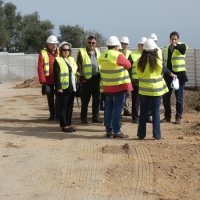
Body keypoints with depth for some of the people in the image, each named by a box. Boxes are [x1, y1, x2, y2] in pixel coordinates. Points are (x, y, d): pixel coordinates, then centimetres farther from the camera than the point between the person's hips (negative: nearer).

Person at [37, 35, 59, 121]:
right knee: (50, 98, 10)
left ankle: (58, 114, 10)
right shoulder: (43, 53, -3)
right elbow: (40, 68, -7)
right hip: (48, 81, -1)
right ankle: (52, 114, 23)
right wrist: (43, 81, -12)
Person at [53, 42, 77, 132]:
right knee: (63, 107, -2)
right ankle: (64, 125, 2)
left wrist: (75, 86, 16)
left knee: (70, 107, 11)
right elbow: (56, 75, -12)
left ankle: (68, 124, 18)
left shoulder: (71, 59, 17)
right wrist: (58, 87, -18)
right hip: (63, 88, -7)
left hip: (71, 87, 7)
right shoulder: (58, 60, -6)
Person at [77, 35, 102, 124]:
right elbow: (79, 66, -6)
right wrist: (82, 77, -12)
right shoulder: (82, 52, -3)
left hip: (96, 78, 5)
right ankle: (84, 117, 11)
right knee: (85, 100, 1)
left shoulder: (97, 52, 14)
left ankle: (95, 117, 17)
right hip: (86, 79, -5)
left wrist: (100, 75, 8)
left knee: (97, 99, 8)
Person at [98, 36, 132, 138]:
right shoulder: (118, 55, -16)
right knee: (117, 109, -2)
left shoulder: (102, 56, 3)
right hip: (119, 86, -6)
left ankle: (108, 130, 17)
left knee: (108, 108, 13)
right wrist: (124, 59, 14)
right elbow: (128, 65, -5)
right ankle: (116, 131, -1)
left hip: (107, 87, 6)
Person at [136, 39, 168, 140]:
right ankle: (156, 134, 6)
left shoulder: (140, 61, -4)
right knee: (156, 112, 5)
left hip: (143, 90, 2)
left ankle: (141, 134, 12)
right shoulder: (157, 61, -11)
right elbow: (160, 74, -1)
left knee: (143, 112, 10)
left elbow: (138, 74, 6)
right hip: (155, 90, -2)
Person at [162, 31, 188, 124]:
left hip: (179, 75, -5)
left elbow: (183, 50, -30)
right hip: (168, 75, 5)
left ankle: (178, 117, 7)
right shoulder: (167, 48, 13)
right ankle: (167, 116, 17)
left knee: (179, 97, -1)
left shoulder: (181, 46, -4)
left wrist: (176, 46, -50)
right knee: (166, 97, 6)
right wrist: (164, 74, 17)